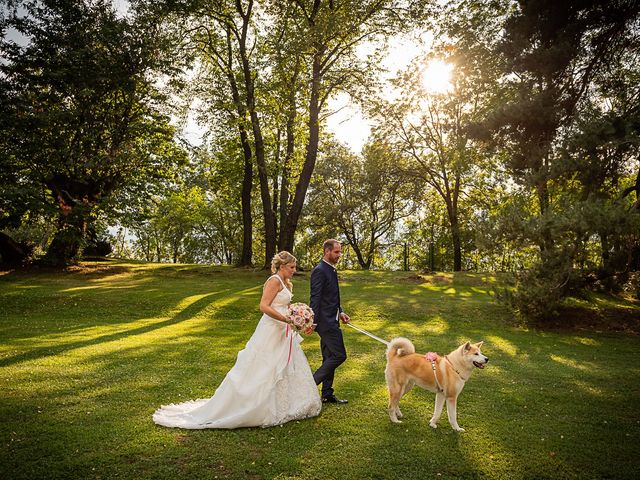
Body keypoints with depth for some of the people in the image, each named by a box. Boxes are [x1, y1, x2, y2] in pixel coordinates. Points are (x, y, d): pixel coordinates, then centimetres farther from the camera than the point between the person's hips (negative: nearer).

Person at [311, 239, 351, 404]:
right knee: (339, 355, -9)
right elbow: (315, 299, -20)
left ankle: (327, 394, 22)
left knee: (330, 358, 13)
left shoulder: (331, 270, 15)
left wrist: (340, 312, 13)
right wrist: (313, 323, -23)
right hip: (325, 321, -10)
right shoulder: (320, 271, -15)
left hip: (331, 320, 10)